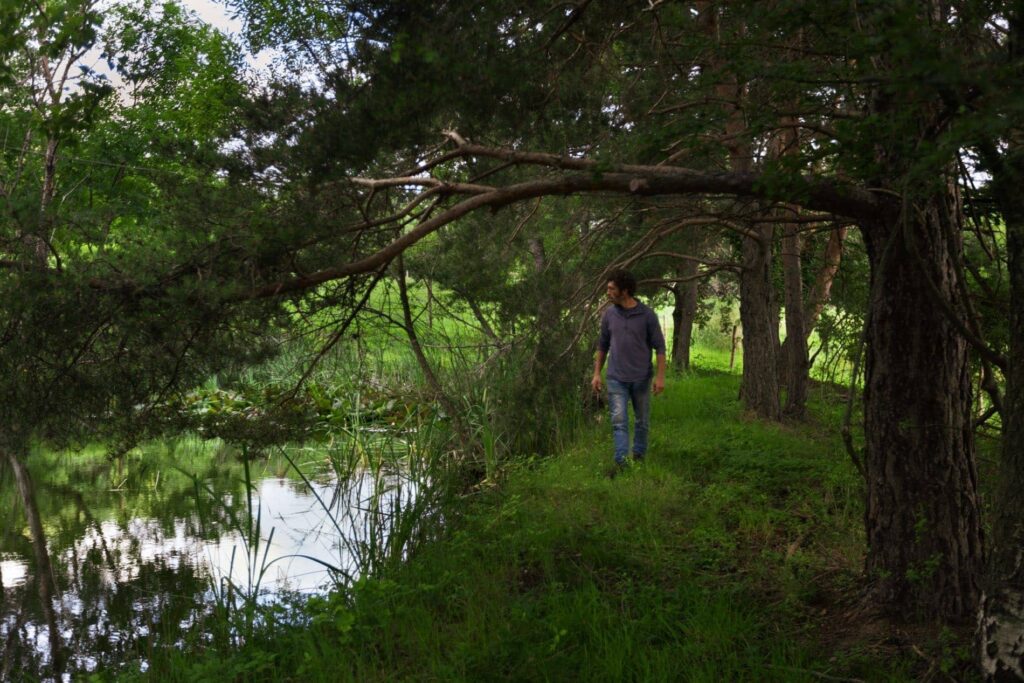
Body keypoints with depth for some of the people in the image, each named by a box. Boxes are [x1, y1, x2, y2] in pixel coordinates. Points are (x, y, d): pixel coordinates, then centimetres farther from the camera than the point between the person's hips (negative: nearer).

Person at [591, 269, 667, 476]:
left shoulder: (647, 315, -7)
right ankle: (621, 462, -11)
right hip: (616, 379, 1)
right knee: (619, 421, -8)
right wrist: (597, 373, 9)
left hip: (641, 379, -1)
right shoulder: (609, 315, 2)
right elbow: (602, 345, 12)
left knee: (642, 421, 10)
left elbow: (659, 347, -3)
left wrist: (660, 376, -8)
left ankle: (639, 457, 26)